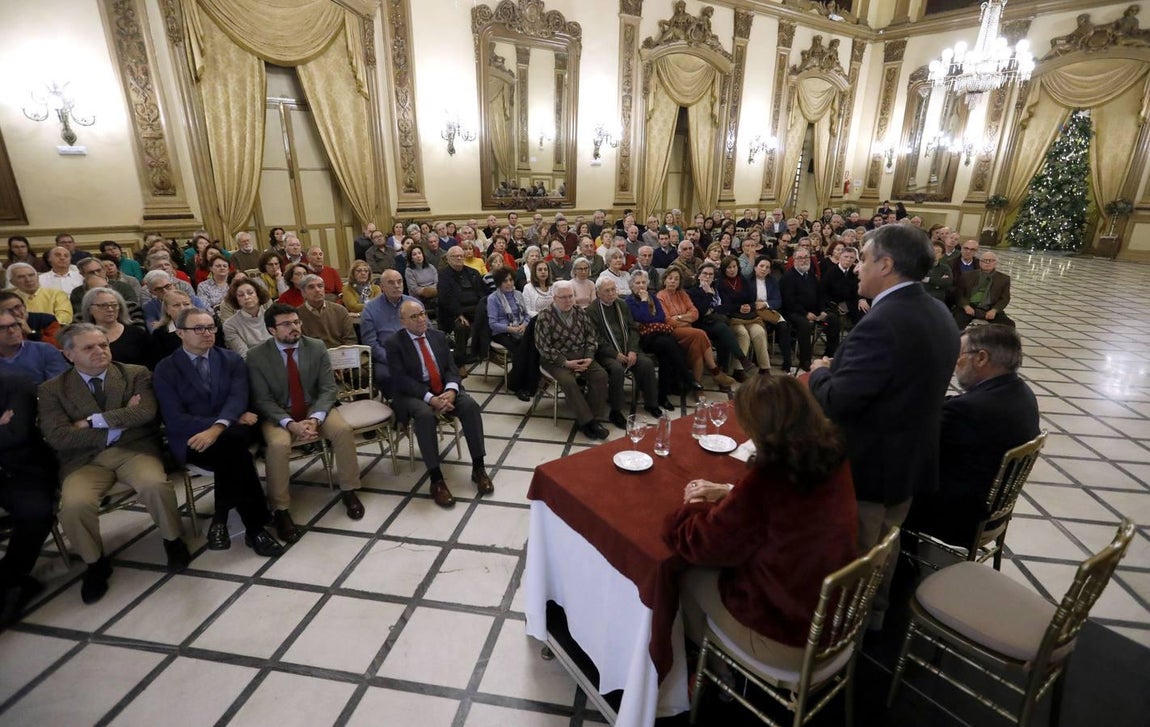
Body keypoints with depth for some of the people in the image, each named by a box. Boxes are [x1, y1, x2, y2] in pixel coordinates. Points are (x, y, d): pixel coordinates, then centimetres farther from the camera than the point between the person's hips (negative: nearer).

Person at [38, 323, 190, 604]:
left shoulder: (137, 374, 7)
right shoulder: (51, 389, 7)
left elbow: (146, 412, -9)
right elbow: (57, 437, -5)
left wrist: (93, 421, -10)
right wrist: (118, 425, -9)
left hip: (134, 448, -1)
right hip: (85, 459, 1)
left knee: (156, 485, -31)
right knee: (74, 505, -28)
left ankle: (172, 540, -2)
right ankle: (95, 563, 2)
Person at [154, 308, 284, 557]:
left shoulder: (232, 359, 10)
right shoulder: (165, 369, 3)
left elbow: (238, 398, -6)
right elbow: (175, 420, -8)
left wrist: (218, 428, -27)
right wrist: (235, 419, -15)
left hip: (232, 433, 2)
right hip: (191, 439, -2)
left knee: (231, 441, -35)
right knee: (235, 452, -33)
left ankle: (221, 518, -18)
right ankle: (256, 526, -23)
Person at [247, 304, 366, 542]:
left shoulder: (317, 347, -3)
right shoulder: (256, 355, -8)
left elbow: (328, 388, -6)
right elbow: (262, 399, -11)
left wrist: (314, 419, -23)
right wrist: (291, 424, -27)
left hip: (315, 408, 2)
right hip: (278, 415, -2)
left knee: (344, 430, -25)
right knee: (278, 444, -32)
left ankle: (348, 490, -4)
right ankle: (280, 510, -13)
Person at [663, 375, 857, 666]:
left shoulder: (767, 480, -32)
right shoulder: (832, 456, -10)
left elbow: (703, 545, -17)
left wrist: (694, 506, 2)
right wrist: (729, 492, 8)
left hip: (789, 640, -6)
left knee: (690, 577, 16)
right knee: (712, 567, 23)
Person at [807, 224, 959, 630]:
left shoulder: (881, 324, -30)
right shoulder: (938, 314, 1)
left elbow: (836, 401, -29)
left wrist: (820, 372, -9)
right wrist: (840, 369, 7)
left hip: (868, 463, -9)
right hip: (910, 457, 9)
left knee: (854, 553, 12)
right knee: (884, 543, 26)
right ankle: (874, 613, 46)